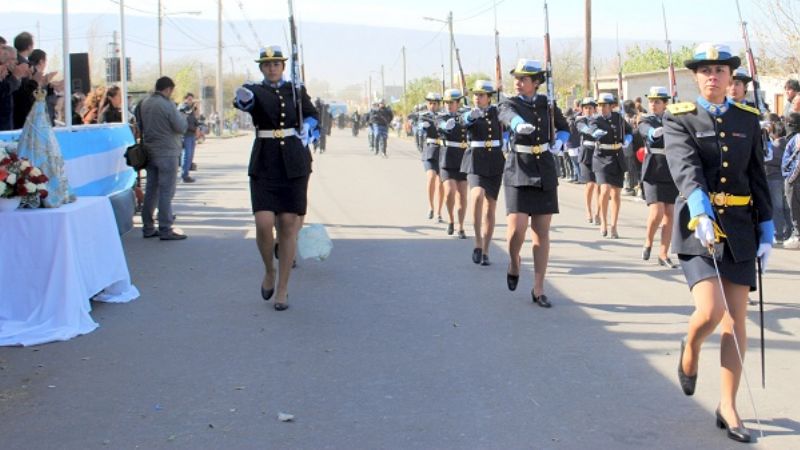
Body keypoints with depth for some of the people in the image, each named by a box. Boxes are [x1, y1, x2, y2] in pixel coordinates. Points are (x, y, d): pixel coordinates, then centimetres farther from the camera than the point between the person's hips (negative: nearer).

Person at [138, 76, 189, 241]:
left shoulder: (144, 104, 8)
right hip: (167, 153, -7)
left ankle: (148, 228, 17)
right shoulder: (167, 105, -15)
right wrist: (182, 116, 5)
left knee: (151, 190, 13)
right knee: (166, 191, -4)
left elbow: (140, 127, 16)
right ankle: (165, 229, -4)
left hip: (149, 152, 7)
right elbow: (181, 127, -13)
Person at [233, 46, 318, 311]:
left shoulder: (297, 90, 7)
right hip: (264, 165, -1)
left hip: (294, 164, 1)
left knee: (288, 227, 0)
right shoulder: (255, 91, 0)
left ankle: (283, 289, 11)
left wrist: (307, 128, 0)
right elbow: (244, 100, -23)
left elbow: (313, 114, 22)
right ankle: (269, 271, 17)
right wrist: (242, 99, -48)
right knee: (264, 224, -13)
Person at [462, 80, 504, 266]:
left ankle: (485, 251, 13)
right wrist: (472, 115, -44)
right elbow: (467, 121, -22)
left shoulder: (495, 111, 8)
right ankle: (478, 242, -22)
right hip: (476, 162, -2)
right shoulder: (469, 114, 1)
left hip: (495, 163, 3)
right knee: (478, 195, -29)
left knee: (490, 208, 4)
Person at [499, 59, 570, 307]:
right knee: (517, 228, -16)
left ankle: (538, 290, 10)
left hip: (545, 173, 3)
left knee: (542, 232, 3)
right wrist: (520, 126, -51)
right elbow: (510, 118, -27)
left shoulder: (547, 104, 6)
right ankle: (514, 263, 18)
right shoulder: (509, 105, -3)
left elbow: (564, 128, 20)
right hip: (519, 172, -2)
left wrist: (558, 143, -2)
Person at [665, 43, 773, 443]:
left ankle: (728, 407, 14)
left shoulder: (748, 119, 10)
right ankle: (690, 349, 19)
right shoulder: (679, 118, -2)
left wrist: (766, 231, 6)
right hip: (697, 225, -4)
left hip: (740, 229, 4)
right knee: (710, 311, -18)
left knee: (736, 319, 4)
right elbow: (684, 166, -20)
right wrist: (701, 210, -37)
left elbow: (758, 178, 12)